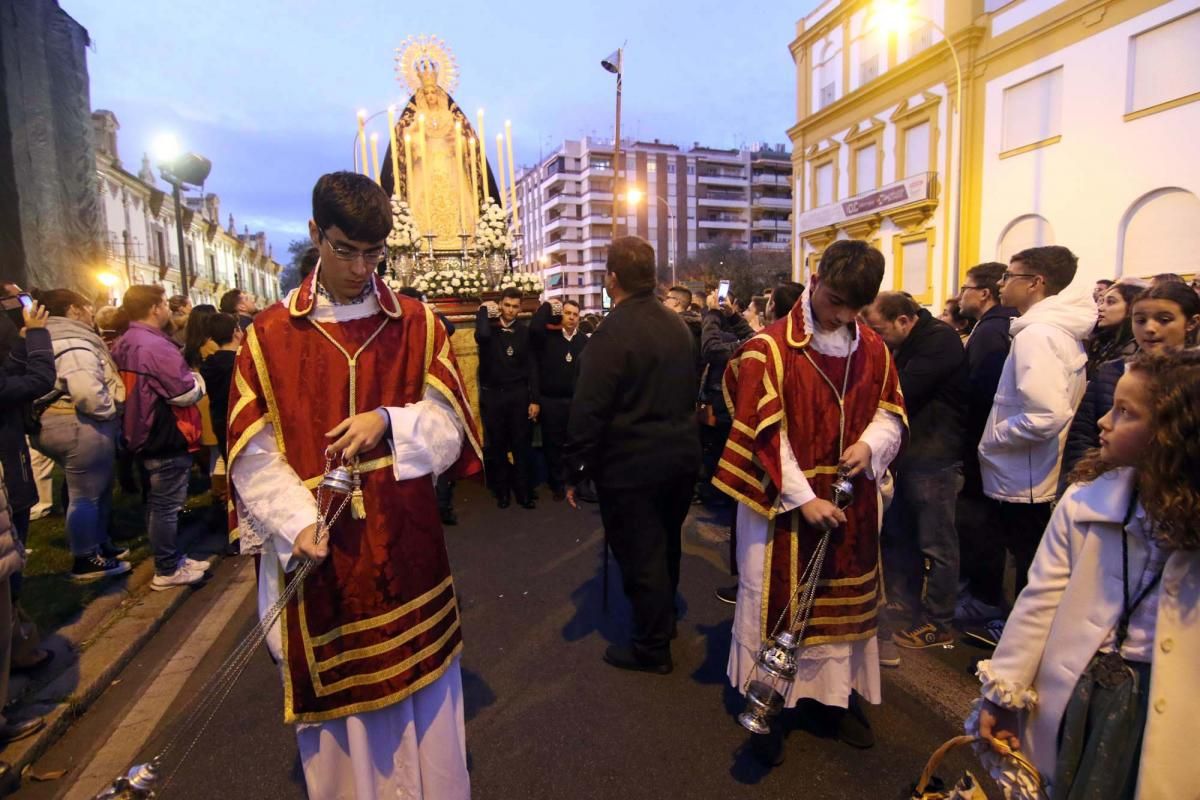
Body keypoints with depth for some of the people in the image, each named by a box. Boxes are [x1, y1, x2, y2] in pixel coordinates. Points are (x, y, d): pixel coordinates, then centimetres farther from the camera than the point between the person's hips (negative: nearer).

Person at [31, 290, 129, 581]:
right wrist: (110, 411, -13)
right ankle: (86, 561, 11)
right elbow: (87, 392, -30)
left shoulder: (59, 339, 17)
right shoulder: (74, 344, -18)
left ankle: (100, 545, 34)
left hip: (72, 424, 11)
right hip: (80, 426, -11)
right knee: (86, 495, 0)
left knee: (97, 491, 21)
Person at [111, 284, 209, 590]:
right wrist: (196, 378, -2)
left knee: (158, 502, 19)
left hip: (144, 433, 10)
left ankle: (170, 558, 32)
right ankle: (167, 571, 11)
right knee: (167, 505, 0)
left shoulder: (124, 344, 9)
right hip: (167, 436, -10)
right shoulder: (156, 346, -22)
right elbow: (186, 393, -22)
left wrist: (184, 376, 15)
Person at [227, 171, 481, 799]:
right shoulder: (270, 334, -1)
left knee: (422, 696, 13)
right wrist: (297, 523, -18)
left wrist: (389, 422, -19)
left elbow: (449, 427, 0)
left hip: (406, 546, 1)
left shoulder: (417, 324, 2)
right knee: (335, 706, 13)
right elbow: (254, 455, -3)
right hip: (319, 555, -1)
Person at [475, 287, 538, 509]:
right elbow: (481, 335, -27)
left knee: (522, 445, 3)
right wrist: (484, 310, -12)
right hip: (492, 394, 0)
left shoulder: (524, 331, 3)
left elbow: (531, 367, 2)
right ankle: (502, 491, 20)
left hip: (518, 394, 1)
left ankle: (524, 492, 13)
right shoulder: (489, 326, 0)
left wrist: (534, 399, -3)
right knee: (496, 445, 7)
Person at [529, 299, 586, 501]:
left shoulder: (583, 340, 4)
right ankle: (558, 484, 24)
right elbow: (534, 328, -26)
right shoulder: (548, 335, -3)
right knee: (553, 444, 9)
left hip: (576, 400, 2)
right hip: (550, 401, -2)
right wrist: (547, 306, -14)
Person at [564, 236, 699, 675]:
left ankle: (652, 648, 23)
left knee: (640, 556, 7)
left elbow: (589, 409, -21)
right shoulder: (677, 325, 4)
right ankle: (664, 620, 44)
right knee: (666, 545, 24)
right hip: (681, 454, 8)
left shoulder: (612, 332, -20)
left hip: (631, 465, -8)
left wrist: (575, 471, -12)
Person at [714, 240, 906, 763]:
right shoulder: (769, 347, -13)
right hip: (783, 501, -4)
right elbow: (763, 433, -16)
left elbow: (891, 411, 11)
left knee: (846, 597, 17)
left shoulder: (873, 350, 2)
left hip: (850, 500, 5)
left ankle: (841, 691, 37)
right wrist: (803, 497, -18)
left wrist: (870, 443, -11)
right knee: (776, 599, 8)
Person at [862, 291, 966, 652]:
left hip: (934, 456, -9)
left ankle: (938, 623, 16)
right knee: (898, 532, 16)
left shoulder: (940, 339, -16)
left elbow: (903, 392, -23)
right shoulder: (907, 344, 13)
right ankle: (907, 606, 32)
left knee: (936, 542, 2)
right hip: (909, 452, 9)